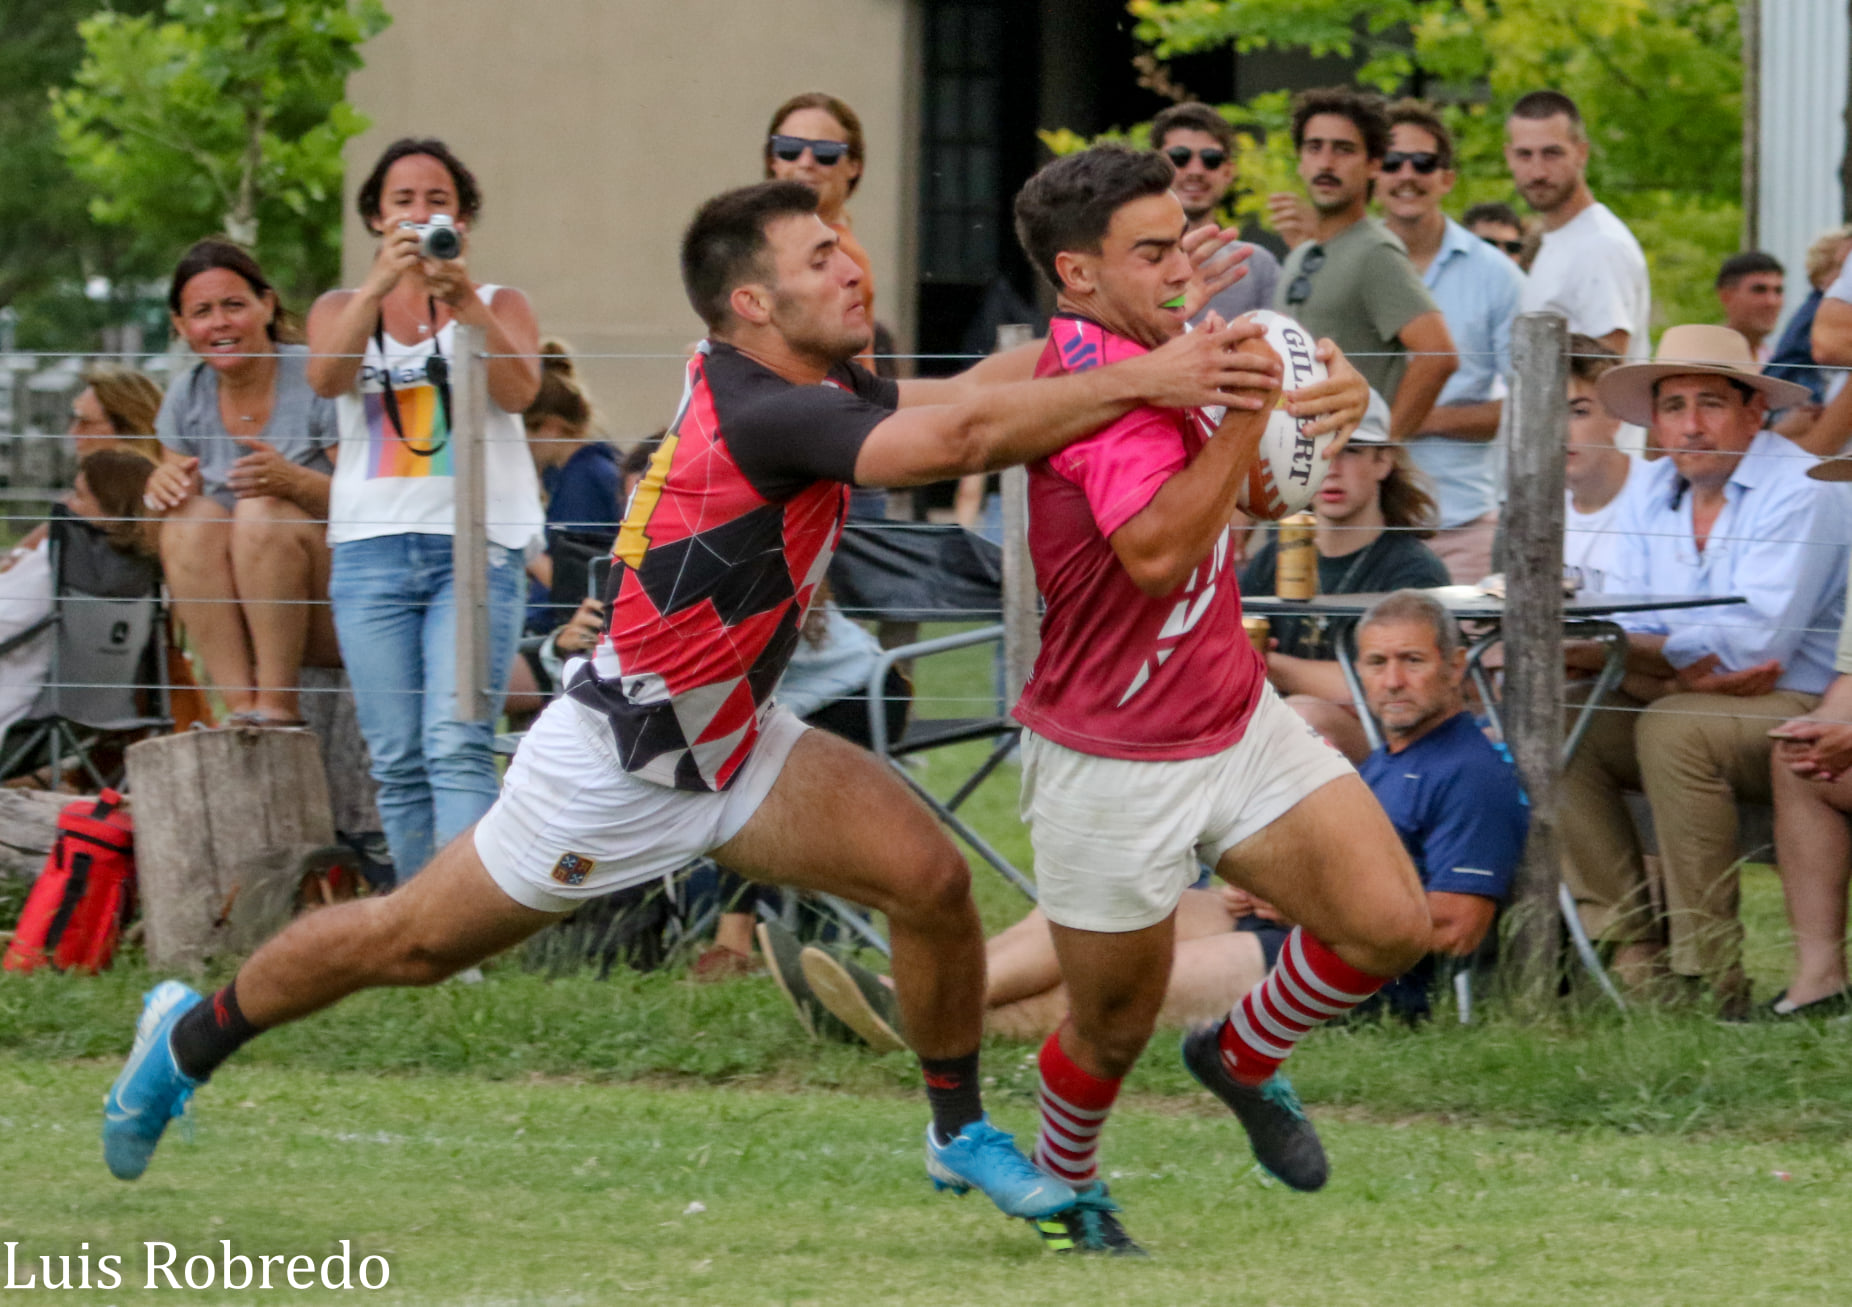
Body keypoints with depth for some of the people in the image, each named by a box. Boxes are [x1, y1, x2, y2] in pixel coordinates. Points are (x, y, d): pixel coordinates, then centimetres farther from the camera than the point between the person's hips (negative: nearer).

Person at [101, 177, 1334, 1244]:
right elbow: (959, 437, -43)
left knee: (931, 875, -6)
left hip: (733, 742, 8)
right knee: (414, 941, 6)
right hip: (619, 754, -8)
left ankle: (962, 1132, 13)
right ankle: (194, 1034, 30)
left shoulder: (810, 384, -3)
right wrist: (1145, 381, -43)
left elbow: (962, 397, -8)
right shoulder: (759, 414, -31)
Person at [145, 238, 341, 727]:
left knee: (262, 511, -30)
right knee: (192, 517, -22)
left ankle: (277, 705, -26)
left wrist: (297, 483, -33)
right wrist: (162, 487, -16)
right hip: (239, 620, 5)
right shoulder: (187, 398, 6)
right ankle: (240, 705, -26)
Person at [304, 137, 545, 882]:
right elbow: (326, 379, -7)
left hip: (476, 546, -2)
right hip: (372, 548, 2)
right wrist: (379, 285, -22)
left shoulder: (500, 307, 12)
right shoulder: (341, 309, 16)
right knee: (397, 763, -1)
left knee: (458, 748, -17)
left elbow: (519, 391, -8)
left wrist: (466, 305, -23)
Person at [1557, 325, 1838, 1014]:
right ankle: (1631, 954, -18)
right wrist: (1680, 666, -22)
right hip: (1690, 700, 7)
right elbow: (1624, 631, 0)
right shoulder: (1650, 489, 10)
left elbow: (1754, 641, -22)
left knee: (1674, 729, -33)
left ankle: (1709, 976, -29)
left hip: (1799, 707, -7)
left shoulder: (1798, 490, -12)